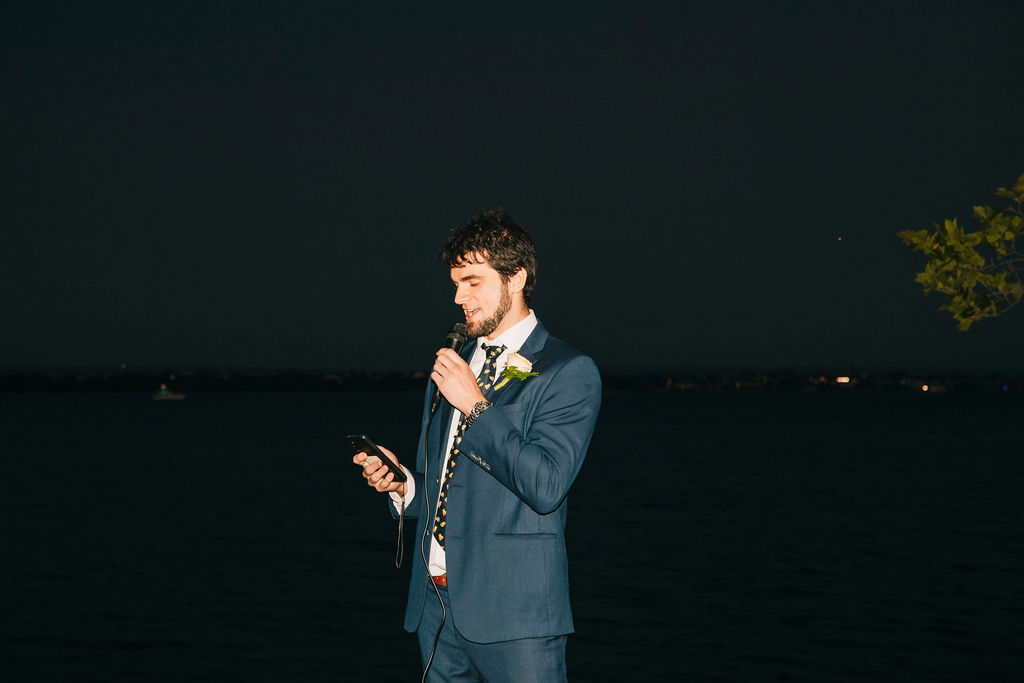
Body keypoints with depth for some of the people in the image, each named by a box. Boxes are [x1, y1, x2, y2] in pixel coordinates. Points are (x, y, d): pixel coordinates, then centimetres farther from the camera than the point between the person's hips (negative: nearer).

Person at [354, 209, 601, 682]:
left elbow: (546, 487, -18)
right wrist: (400, 484, 1)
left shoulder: (569, 372, -5)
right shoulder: (449, 367, 17)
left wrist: (476, 405, -15)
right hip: (435, 604, 6)